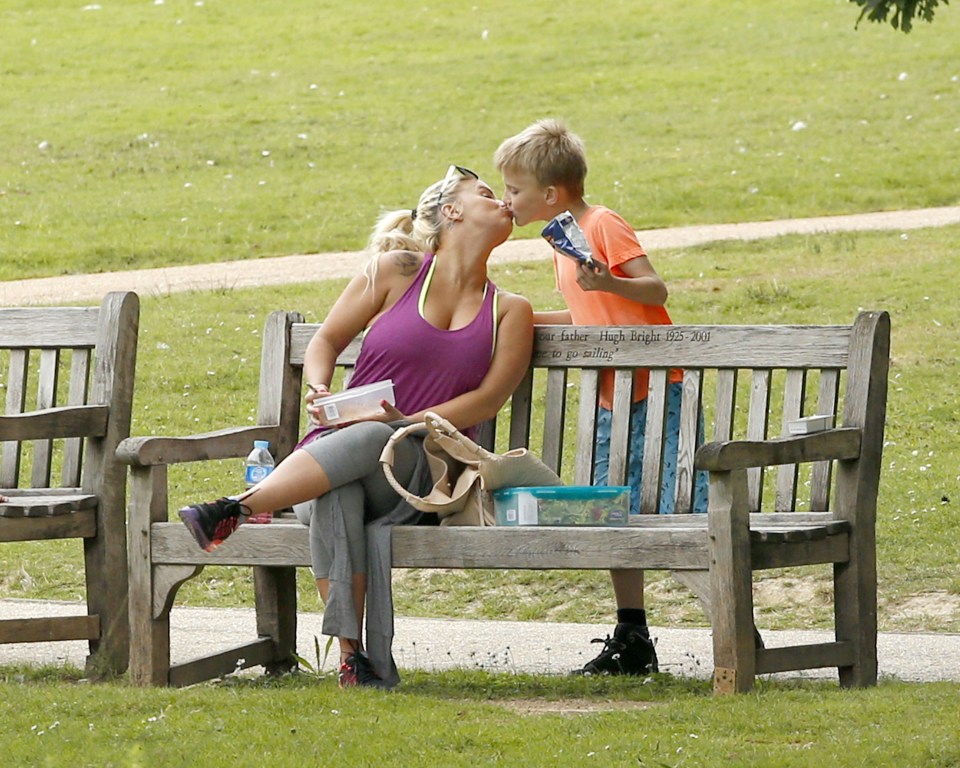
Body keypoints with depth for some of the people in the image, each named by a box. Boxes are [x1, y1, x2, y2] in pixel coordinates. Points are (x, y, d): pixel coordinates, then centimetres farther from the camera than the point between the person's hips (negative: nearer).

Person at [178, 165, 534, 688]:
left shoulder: (509, 312, 17)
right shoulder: (396, 272, 15)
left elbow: (490, 398, 4)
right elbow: (327, 339, 17)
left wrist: (410, 422, -14)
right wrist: (319, 391, -7)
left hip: (424, 465, 0)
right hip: (338, 445, 0)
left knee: (369, 441, -39)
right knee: (335, 499, -40)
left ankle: (236, 508, -49)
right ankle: (352, 657, -44)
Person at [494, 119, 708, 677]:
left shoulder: (604, 225, -11)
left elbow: (656, 290, -17)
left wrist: (611, 284, -34)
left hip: (657, 392, -9)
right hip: (612, 400, 9)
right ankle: (633, 641, 16)